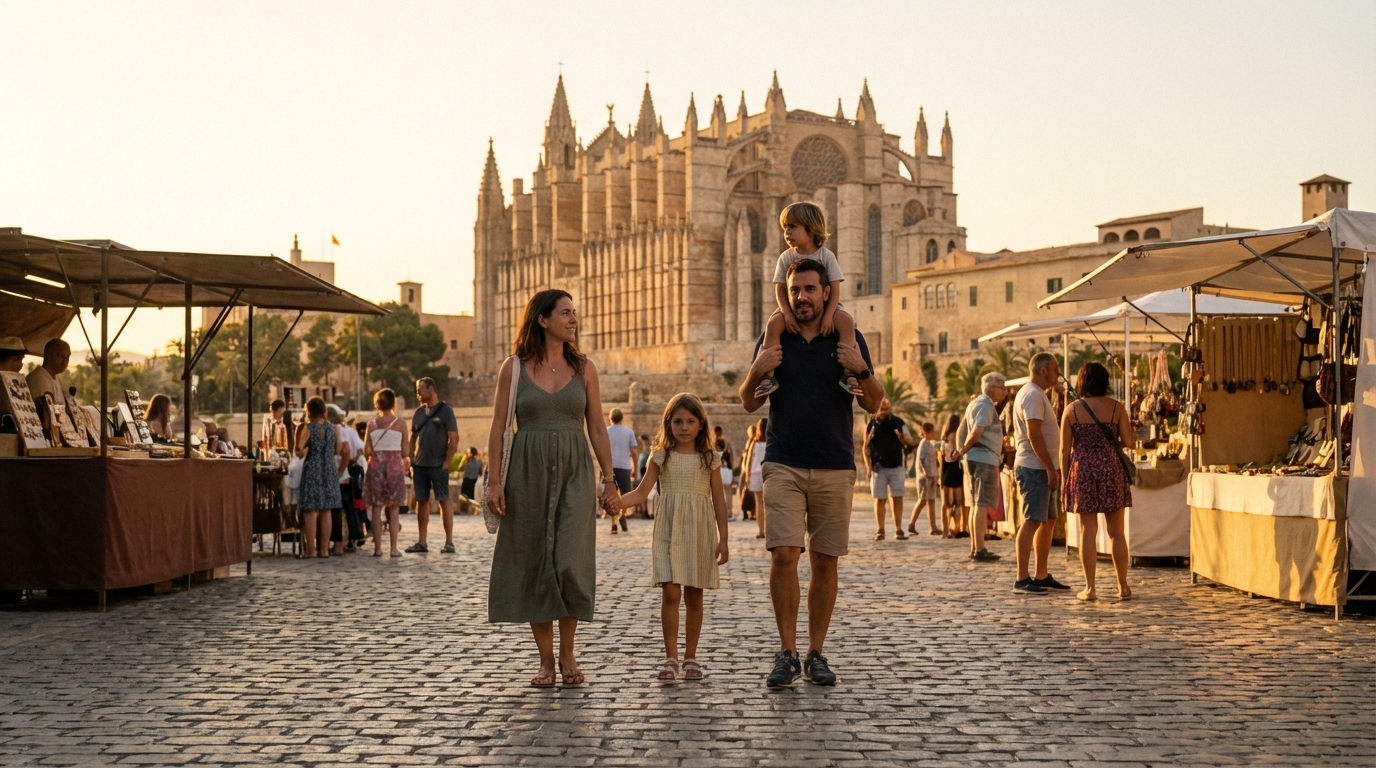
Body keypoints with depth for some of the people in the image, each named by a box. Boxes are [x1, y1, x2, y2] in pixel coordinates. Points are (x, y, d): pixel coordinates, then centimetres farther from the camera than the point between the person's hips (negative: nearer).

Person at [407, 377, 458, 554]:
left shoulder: (445, 410, -4)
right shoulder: (418, 412, 12)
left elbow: (454, 438, -8)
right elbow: (413, 437, 17)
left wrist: (447, 462, -12)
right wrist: (411, 459, 6)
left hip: (438, 465, -5)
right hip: (420, 465, 5)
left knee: (444, 501, -3)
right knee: (422, 501, 6)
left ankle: (449, 542, -1)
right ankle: (422, 542, 11)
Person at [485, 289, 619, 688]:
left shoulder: (583, 368, 7)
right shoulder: (514, 367, 2)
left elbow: (597, 429, 8)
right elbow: (498, 428, 2)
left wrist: (610, 480, 4)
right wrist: (494, 481, -6)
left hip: (574, 474, 1)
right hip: (528, 474, 0)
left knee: (569, 562, -11)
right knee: (534, 566, 2)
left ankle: (567, 652, 8)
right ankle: (546, 659, 13)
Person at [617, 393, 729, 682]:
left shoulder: (709, 458, 5)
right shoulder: (661, 457, 4)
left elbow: (718, 500, 5)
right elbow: (641, 492, -1)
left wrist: (723, 538, 0)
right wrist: (615, 501, -20)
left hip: (699, 534, 1)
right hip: (668, 533, -1)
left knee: (694, 596, 6)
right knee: (670, 593, -10)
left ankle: (690, 657, 16)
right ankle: (671, 658, -5)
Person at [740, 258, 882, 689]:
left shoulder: (848, 339, 6)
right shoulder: (774, 339, 9)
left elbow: (874, 404, 3)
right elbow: (749, 404, 11)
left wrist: (859, 370, -16)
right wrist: (757, 372, -9)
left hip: (835, 467, 0)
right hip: (784, 464, 0)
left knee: (825, 562, 4)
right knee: (783, 556, -12)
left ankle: (815, 654, 13)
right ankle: (786, 653, -4)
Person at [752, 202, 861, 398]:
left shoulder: (826, 256, -6)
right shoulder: (786, 258, -2)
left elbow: (835, 289, -10)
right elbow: (780, 289, -6)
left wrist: (828, 315, -23)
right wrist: (787, 313, -22)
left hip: (824, 305, -1)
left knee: (847, 322, -30)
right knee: (773, 324, -30)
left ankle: (847, 374, -28)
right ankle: (768, 375, -28)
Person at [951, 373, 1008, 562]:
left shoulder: (976, 403, 18)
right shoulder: (986, 405, -13)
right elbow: (976, 433, -24)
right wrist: (963, 451, -10)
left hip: (975, 459, 10)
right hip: (984, 459, -10)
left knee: (977, 504, 13)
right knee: (982, 505, -9)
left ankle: (975, 548, 18)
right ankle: (979, 550, -10)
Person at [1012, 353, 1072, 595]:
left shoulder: (1037, 394, 19)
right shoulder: (1032, 395, -14)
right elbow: (1034, 435, -22)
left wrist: (1053, 468, 19)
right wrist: (1051, 468, -21)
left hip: (1042, 469, 11)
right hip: (1034, 468, -11)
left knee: (1048, 521, 13)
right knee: (1032, 521, -11)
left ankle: (1041, 576, 19)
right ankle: (1022, 579, -11)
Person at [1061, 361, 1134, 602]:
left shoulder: (1072, 410, 0)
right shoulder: (1116, 407, 0)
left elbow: (1065, 449, 0)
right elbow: (1128, 441, -3)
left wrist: (1065, 479, 9)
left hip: (1083, 471, 0)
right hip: (1112, 470, 0)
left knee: (1088, 531, 2)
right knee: (1116, 532, 7)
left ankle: (1089, 588, 1)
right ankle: (1123, 586, 10)